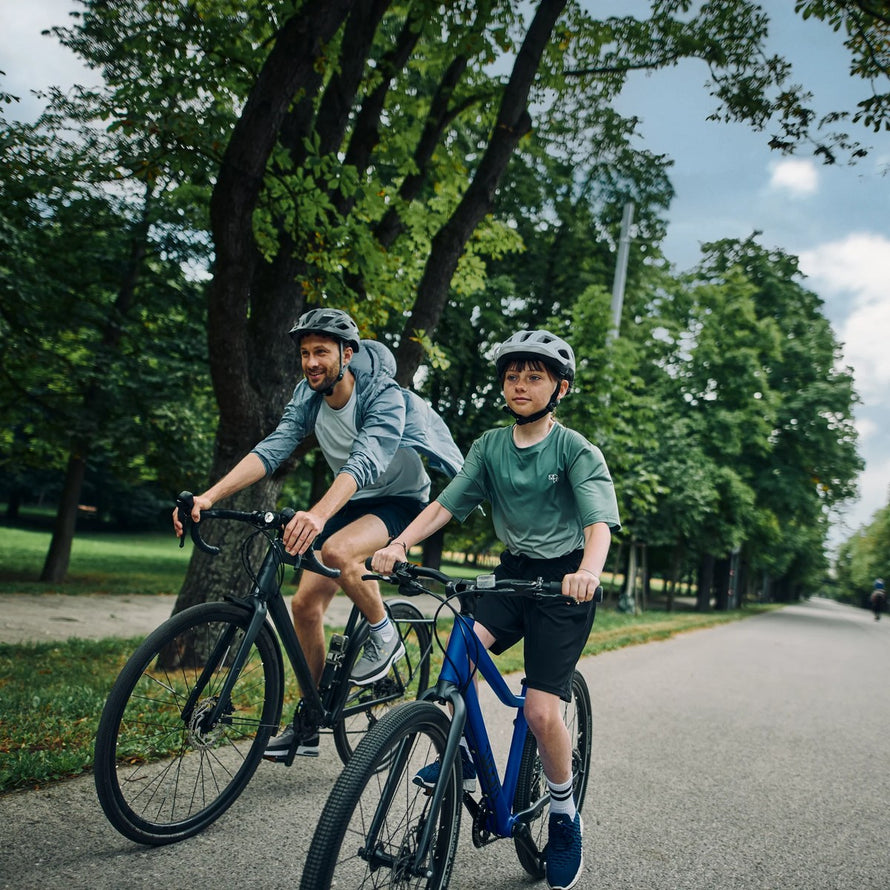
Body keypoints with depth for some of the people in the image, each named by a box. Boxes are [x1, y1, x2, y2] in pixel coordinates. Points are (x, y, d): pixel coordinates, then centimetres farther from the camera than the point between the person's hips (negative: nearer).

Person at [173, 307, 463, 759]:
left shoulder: (385, 398, -26)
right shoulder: (308, 397, -7)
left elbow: (364, 463, -41)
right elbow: (271, 450, -18)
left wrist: (318, 514, -60)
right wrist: (208, 496, -33)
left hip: (400, 501, -6)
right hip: (349, 502, 6)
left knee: (338, 551, -36)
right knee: (305, 603, -3)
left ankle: (384, 635, -7)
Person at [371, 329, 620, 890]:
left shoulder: (576, 450, -10)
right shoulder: (489, 446, 3)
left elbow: (599, 520, -24)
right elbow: (446, 503, -5)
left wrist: (588, 569, -45)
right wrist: (400, 543, -23)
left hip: (565, 582, -4)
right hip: (513, 572, 4)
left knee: (541, 710, -12)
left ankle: (566, 818, 16)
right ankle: (463, 754, 6)